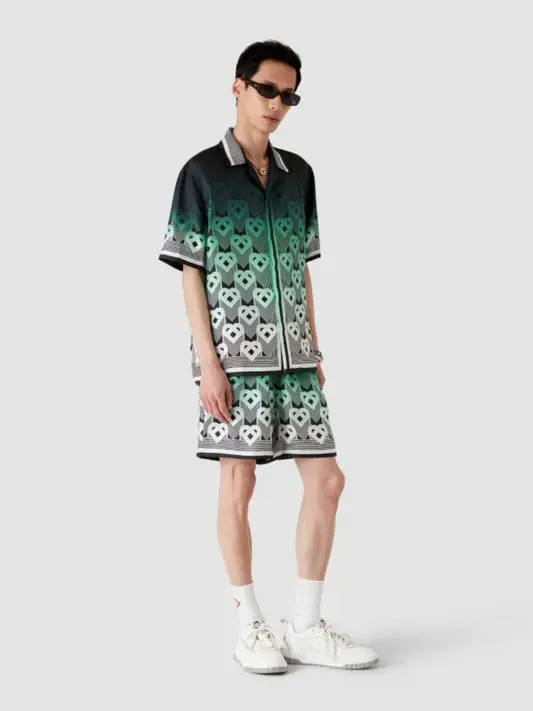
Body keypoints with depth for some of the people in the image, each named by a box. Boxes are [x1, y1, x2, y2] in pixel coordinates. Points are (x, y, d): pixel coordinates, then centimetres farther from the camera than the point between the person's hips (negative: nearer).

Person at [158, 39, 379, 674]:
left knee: (326, 479, 1)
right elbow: (190, 272, -4)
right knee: (238, 483, 0)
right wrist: (208, 362, -11)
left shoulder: (299, 174, 14)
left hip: (293, 354, 5)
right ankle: (250, 626, 13)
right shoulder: (201, 173, -1)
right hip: (235, 353, -5)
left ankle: (305, 627, 12)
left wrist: (315, 349, 12)